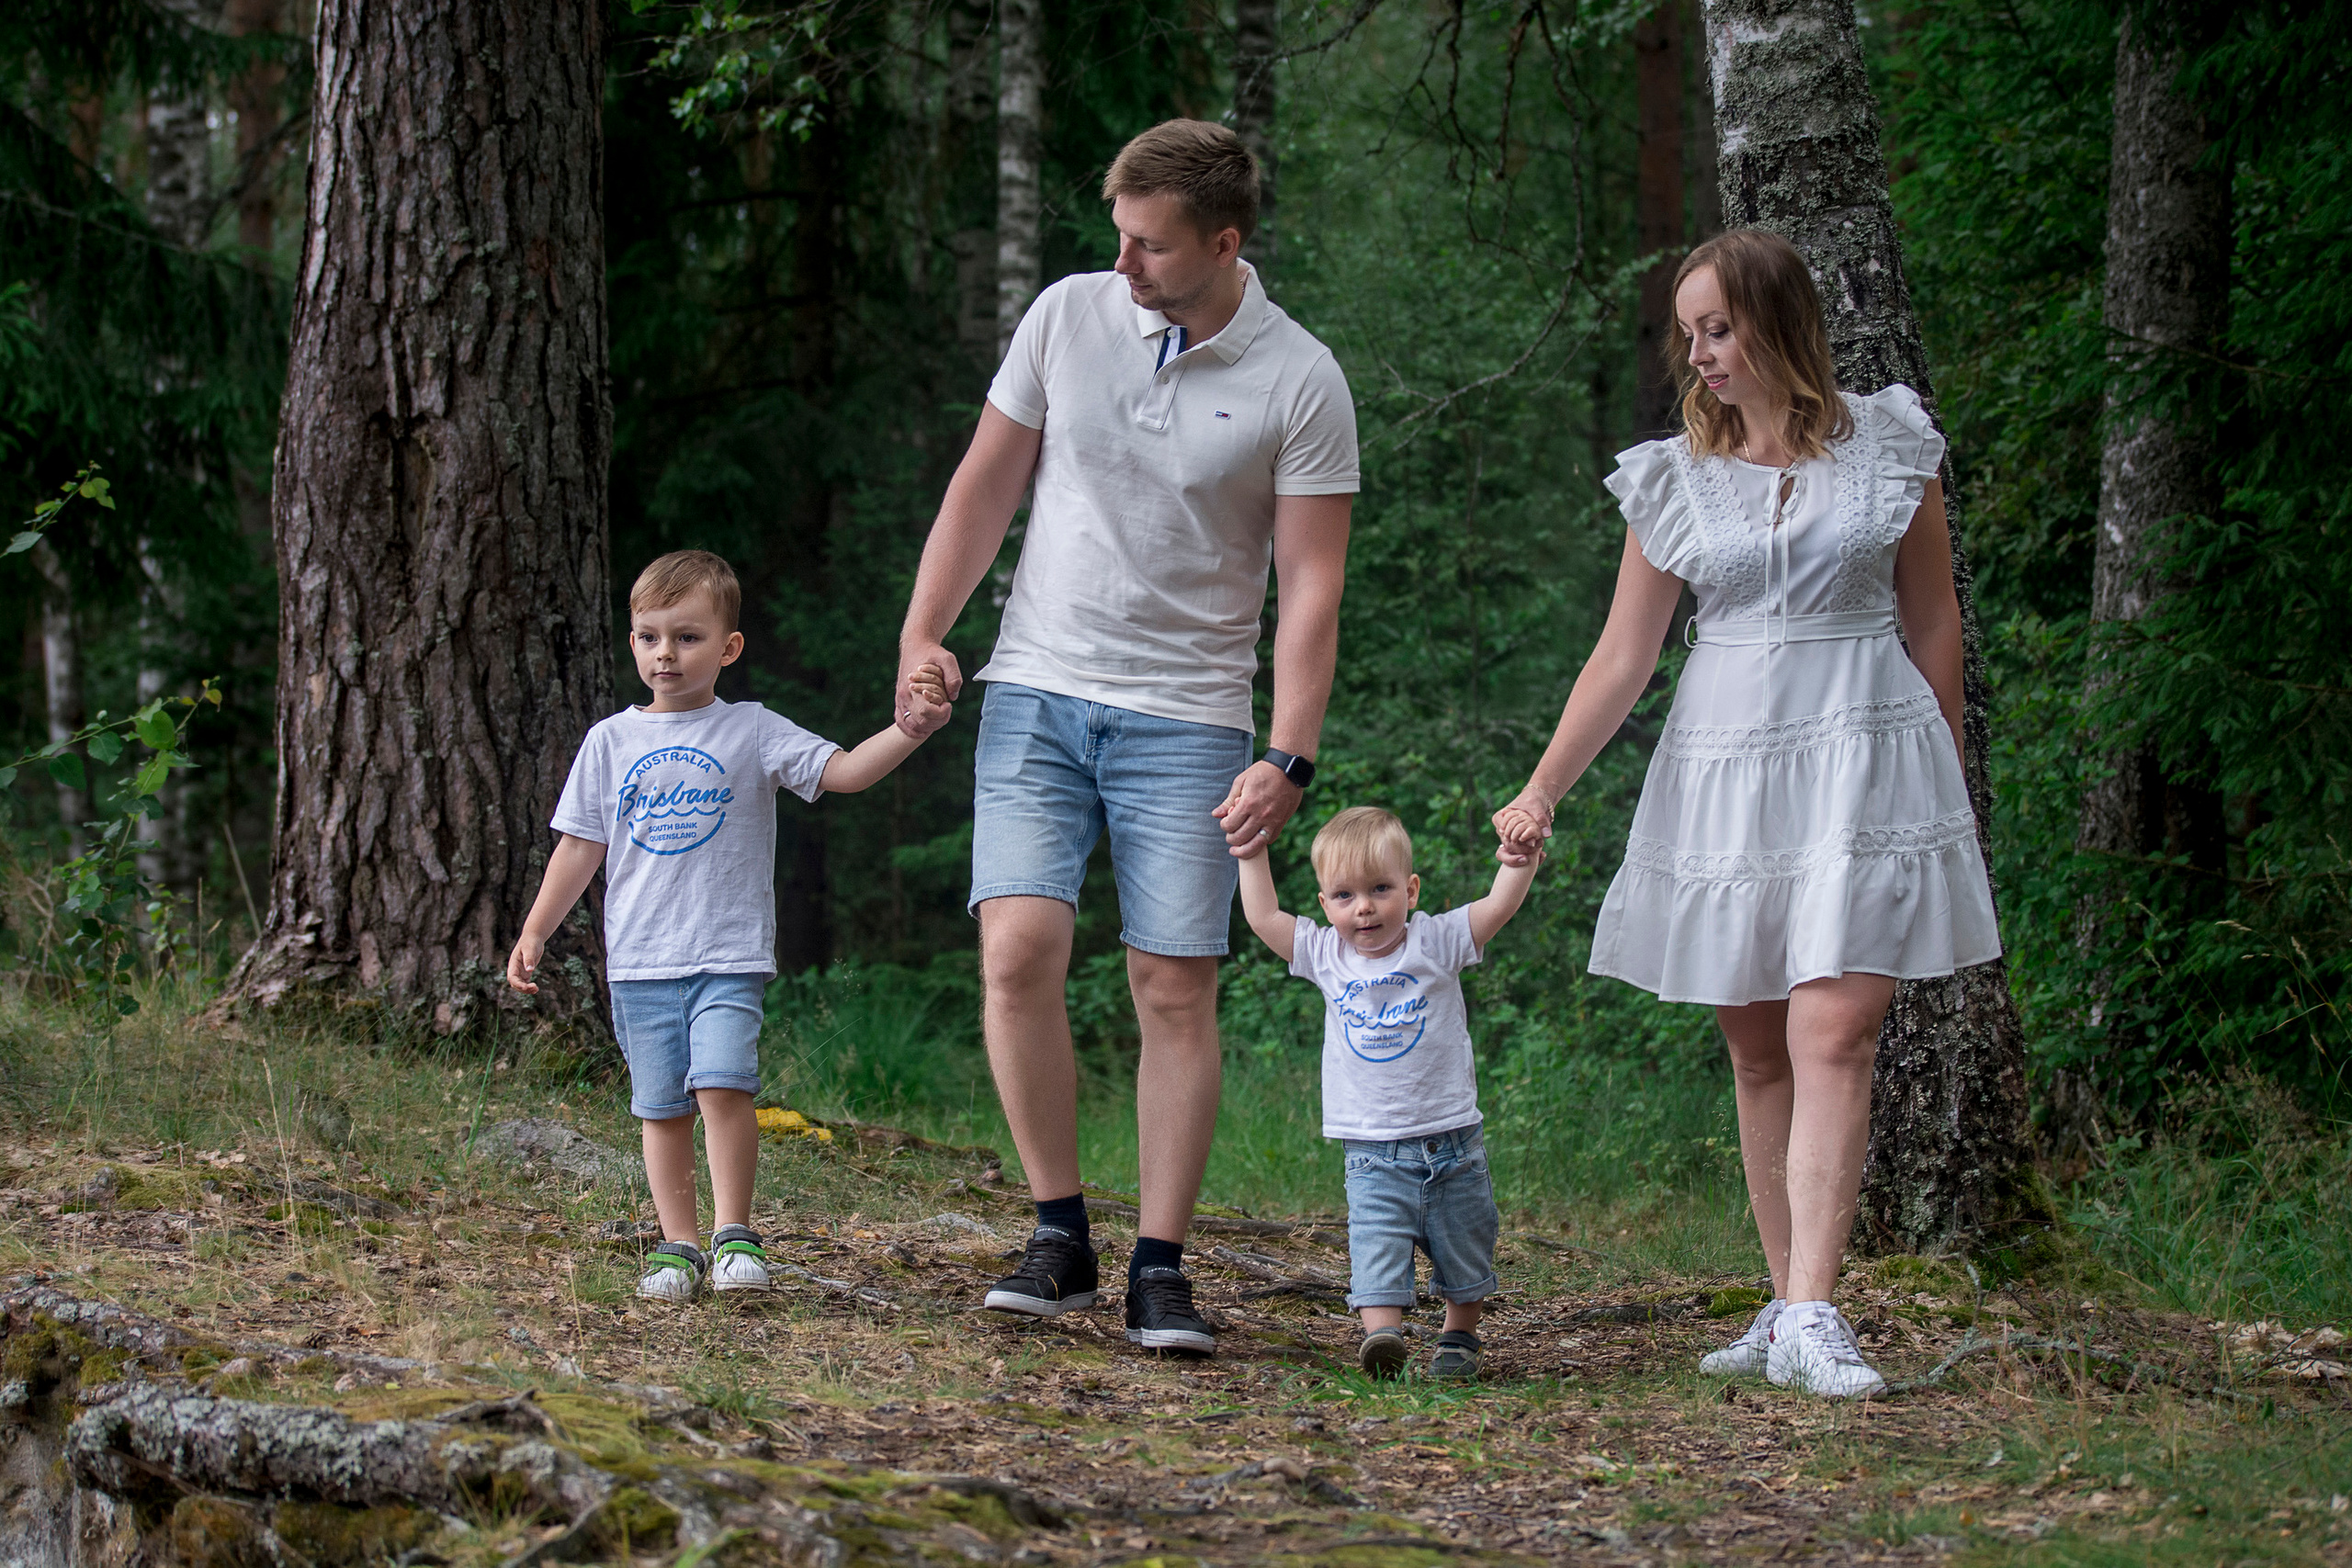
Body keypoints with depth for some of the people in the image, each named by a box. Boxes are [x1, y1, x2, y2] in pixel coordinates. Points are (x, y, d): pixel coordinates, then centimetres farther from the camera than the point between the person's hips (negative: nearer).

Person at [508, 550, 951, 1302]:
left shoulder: (752, 732, 2)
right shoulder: (611, 742, 9)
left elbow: (843, 771, -7)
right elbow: (582, 847, 13)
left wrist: (910, 730, -24)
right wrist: (535, 932, 9)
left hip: (729, 957, -3)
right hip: (640, 959, 3)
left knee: (722, 1084, -19)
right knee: (661, 1106, 5)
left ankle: (734, 1234, -10)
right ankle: (678, 1243, 13)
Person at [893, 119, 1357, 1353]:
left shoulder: (1300, 384, -7)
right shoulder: (1067, 317, 2)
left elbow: (1311, 586, -6)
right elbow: (986, 481, 11)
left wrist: (1288, 760, -14)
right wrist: (922, 632, 2)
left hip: (1188, 716, -2)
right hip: (1037, 692, 2)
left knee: (1176, 990, -4)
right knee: (1018, 950, -12)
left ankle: (1159, 1267, 3)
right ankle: (1059, 1235, 0)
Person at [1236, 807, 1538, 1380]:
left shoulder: (1436, 942, -4)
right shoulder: (1326, 956, 3)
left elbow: (1499, 905, -10)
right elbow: (1264, 917, 7)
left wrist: (1520, 858, -26)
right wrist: (1252, 851, 7)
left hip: (1450, 1140, 0)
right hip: (1373, 1154, 1)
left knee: (1463, 1249, 11)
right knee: (1376, 1242, -18)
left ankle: (1460, 1336, 27)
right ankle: (1382, 1332, -28)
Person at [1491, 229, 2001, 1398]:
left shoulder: (1887, 447, 2)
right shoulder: (1673, 479, 6)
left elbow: (1933, 622, 10)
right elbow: (1622, 656, 6)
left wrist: (1940, 776, 11)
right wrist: (1540, 794, -2)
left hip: (1865, 754, -2)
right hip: (1727, 764, 3)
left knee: (1832, 1036, -13)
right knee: (1758, 1051, 4)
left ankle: (1810, 1318, -18)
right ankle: (1787, 1309, 12)